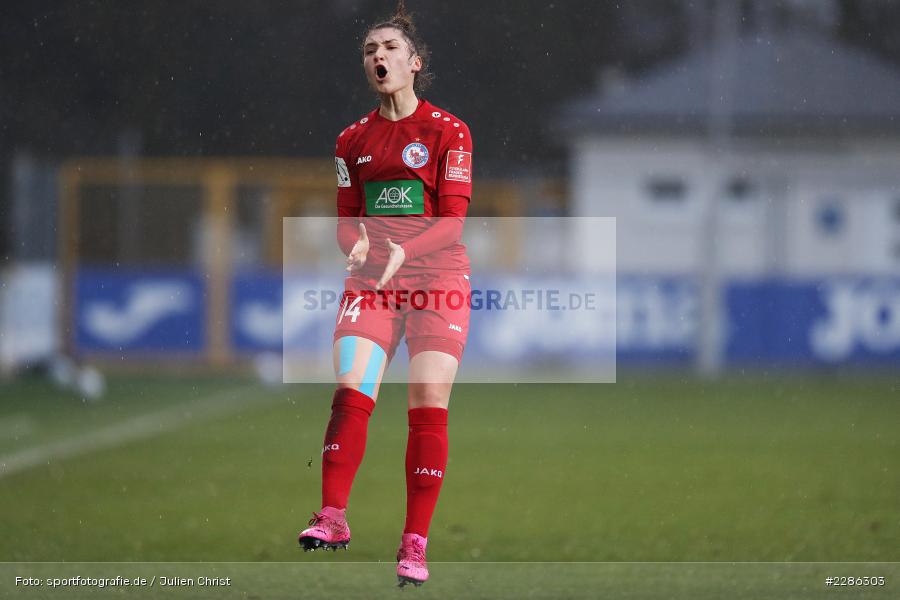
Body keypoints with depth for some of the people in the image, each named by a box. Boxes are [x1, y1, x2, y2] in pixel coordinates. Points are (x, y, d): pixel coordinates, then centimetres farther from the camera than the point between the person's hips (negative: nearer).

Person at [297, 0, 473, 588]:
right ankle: (333, 518, -14)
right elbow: (346, 219, 12)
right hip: (370, 280, 3)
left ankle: (415, 545, -5)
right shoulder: (353, 140, 12)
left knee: (428, 405, -8)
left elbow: (453, 220, -8)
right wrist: (357, 242, -12)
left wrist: (404, 251, -24)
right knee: (350, 391, -15)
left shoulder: (447, 131, -1)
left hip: (437, 278, -3)